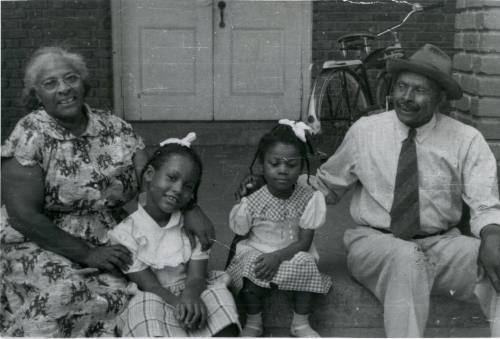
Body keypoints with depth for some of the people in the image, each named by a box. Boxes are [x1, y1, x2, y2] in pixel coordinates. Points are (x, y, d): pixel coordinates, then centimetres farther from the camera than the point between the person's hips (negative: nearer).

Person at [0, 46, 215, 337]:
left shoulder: (116, 129, 2)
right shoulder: (30, 135, -10)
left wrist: (191, 209, -22)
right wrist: (86, 254, -18)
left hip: (105, 245, 3)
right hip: (38, 245, -3)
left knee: (117, 292, -24)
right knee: (65, 291, -31)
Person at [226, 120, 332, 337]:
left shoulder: (309, 198, -11)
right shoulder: (252, 203, -12)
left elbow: (304, 242, -13)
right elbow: (239, 238, -1)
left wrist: (278, 256, -27)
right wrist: (230, 266, -12)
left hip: (292, 255, 1)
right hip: (256, 252, 0)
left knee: (304, 263, -30)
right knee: (251, 265, -32)